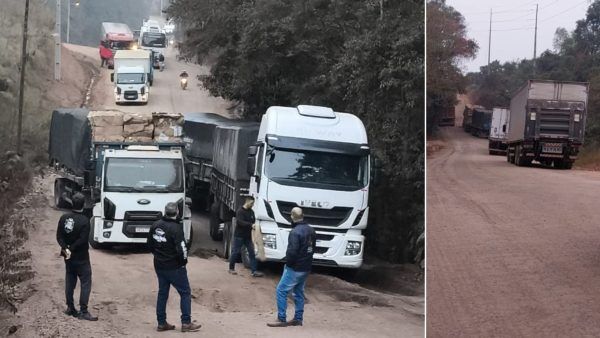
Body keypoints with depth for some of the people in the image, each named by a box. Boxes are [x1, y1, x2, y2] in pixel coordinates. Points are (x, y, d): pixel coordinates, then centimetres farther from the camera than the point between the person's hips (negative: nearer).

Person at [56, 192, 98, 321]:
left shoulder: (64, 218, 0)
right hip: (81, 257, -6)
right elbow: (83, 240, -22)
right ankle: (83, 311, -8)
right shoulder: (84, 220, -17)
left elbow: (59, 236, -2)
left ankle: (70, 308, 21)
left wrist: (66, 248, -11)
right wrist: (71, 249, -13)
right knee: (86, 283, -2)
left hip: (68, 257, 6)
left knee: (70, 282, 16)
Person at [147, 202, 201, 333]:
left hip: (159, 266, 7)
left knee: (162, 293, 15)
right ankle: (186, 323, 3)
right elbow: (181, 248, -24)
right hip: (174, 267, -7)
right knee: (185, 293, 4)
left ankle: (161, 323, 18)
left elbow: (150, 244, 11)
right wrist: (183, 261, -6)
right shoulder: (176, 228, -21)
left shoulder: (155, 225, 1)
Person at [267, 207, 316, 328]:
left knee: (281, 291, -3)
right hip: (306, 268, 8)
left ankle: (281, 319, -5)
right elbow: (313, 247, 14)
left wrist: (288, 262, -9)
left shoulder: (295, 232, -21)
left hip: (295, 268, -8)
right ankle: (298, 319, 20)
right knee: (299, 292, 17)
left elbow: (292, 251, -26)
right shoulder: (311, 230, 7)